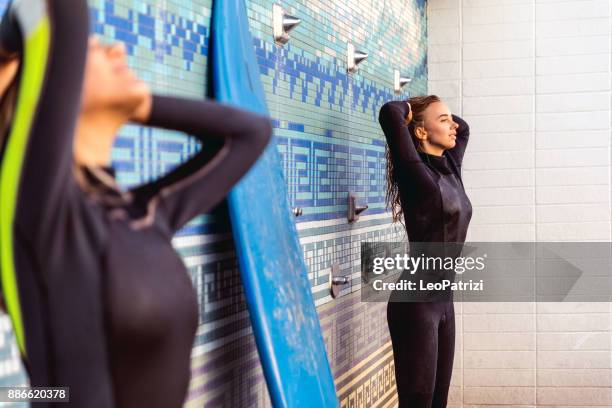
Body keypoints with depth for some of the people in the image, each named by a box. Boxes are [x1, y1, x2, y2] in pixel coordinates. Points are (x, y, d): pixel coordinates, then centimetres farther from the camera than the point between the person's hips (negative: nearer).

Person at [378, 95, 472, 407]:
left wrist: (442, 114, 14)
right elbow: (389, 114, -26)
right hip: (416, 300, -8)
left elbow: (463, 128, 29)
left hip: (443, 298, 8)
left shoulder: (449, 168, 9)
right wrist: (408, 109, -5)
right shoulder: (416, 173, -13)